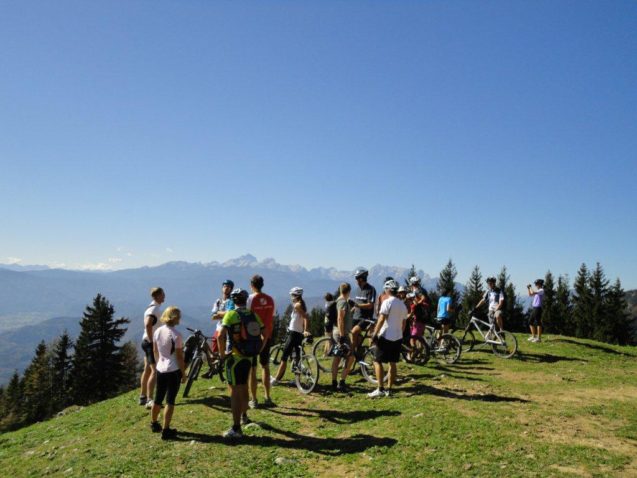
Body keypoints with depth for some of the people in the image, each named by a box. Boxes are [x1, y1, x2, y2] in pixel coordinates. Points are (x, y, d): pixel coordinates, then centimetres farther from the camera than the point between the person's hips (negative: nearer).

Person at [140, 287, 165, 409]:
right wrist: (151, 340, -25)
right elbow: (148, 325, -32)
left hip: (148, 342, 10)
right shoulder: (154, 309, -19)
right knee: (155, 371, -10)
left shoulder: (153, 307, 13)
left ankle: (143, 397, 24)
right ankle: (149, 400, -10)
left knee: (147, 369, 15)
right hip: (151, 342, -10)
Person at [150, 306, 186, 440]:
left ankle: (154, 424, 39)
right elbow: (179, 357, -14)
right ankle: (166, 430, 8)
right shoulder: (176, 335, -18)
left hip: (160, 369, 6)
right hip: (174, 371, -6)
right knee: (170, 400, 3)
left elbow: (155, 351, 11)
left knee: (158, 398, 21)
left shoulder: (157, 331, 1)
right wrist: (184, 373, -5)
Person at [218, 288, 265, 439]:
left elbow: (221, 336, -24)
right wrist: (258, 350, 18)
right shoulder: (253, 315, 5)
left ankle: (236, 429, 2)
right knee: (243, 388, 24)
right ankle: (244, 416, 42)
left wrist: (222, 353, -11)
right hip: (249, 357, 6)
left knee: (235, 392, -1)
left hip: (234, 357, -6)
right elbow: (264, 334, 10)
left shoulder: (231, 314, -13)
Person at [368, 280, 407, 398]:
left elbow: (381, 320, -18)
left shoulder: (387, 302, -12)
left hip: (386, 337, -7)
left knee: (377, 361, -1)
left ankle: (380, 389, -7)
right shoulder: (403, 304, 12)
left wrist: (374, 335, -16)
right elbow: (403, 324, 16)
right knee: (393, 363, 10)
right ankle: (389, 389, 14)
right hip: (398, 338, 7)